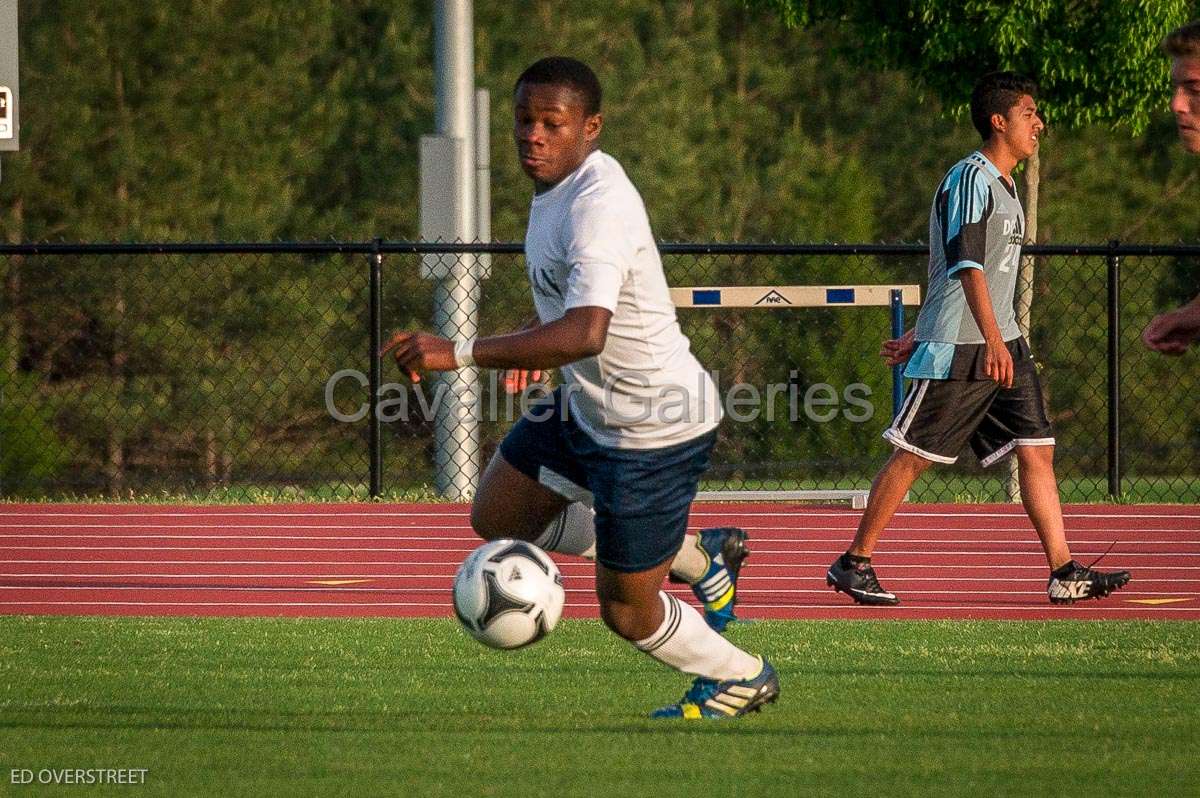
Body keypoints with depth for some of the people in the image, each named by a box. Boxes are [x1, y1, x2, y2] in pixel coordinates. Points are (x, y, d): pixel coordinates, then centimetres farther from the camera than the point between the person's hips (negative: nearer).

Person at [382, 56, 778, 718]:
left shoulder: (598, 204, -31)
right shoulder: (557, 182, 0)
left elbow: (585, 334, -44)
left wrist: (461, 354, -47)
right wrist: (534, 343, 24)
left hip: (653, 432, -10)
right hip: (588, 408, 10)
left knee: (626, 611, 3)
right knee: (497, 518, 21)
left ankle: (742, 679, 33)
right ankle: (698, 556, 29)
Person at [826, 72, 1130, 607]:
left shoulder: (1003, 186, 18)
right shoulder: (970, 179, -12)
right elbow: (965, 263, -23)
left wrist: (919, 335, 26)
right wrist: (991, 339, -32)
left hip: (1003, 347, 9)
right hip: (957, 349, -9)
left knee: (1036, 451, -1)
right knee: (914, 454, -3)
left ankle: (1064, 573, -3)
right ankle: (854, 563, 5)